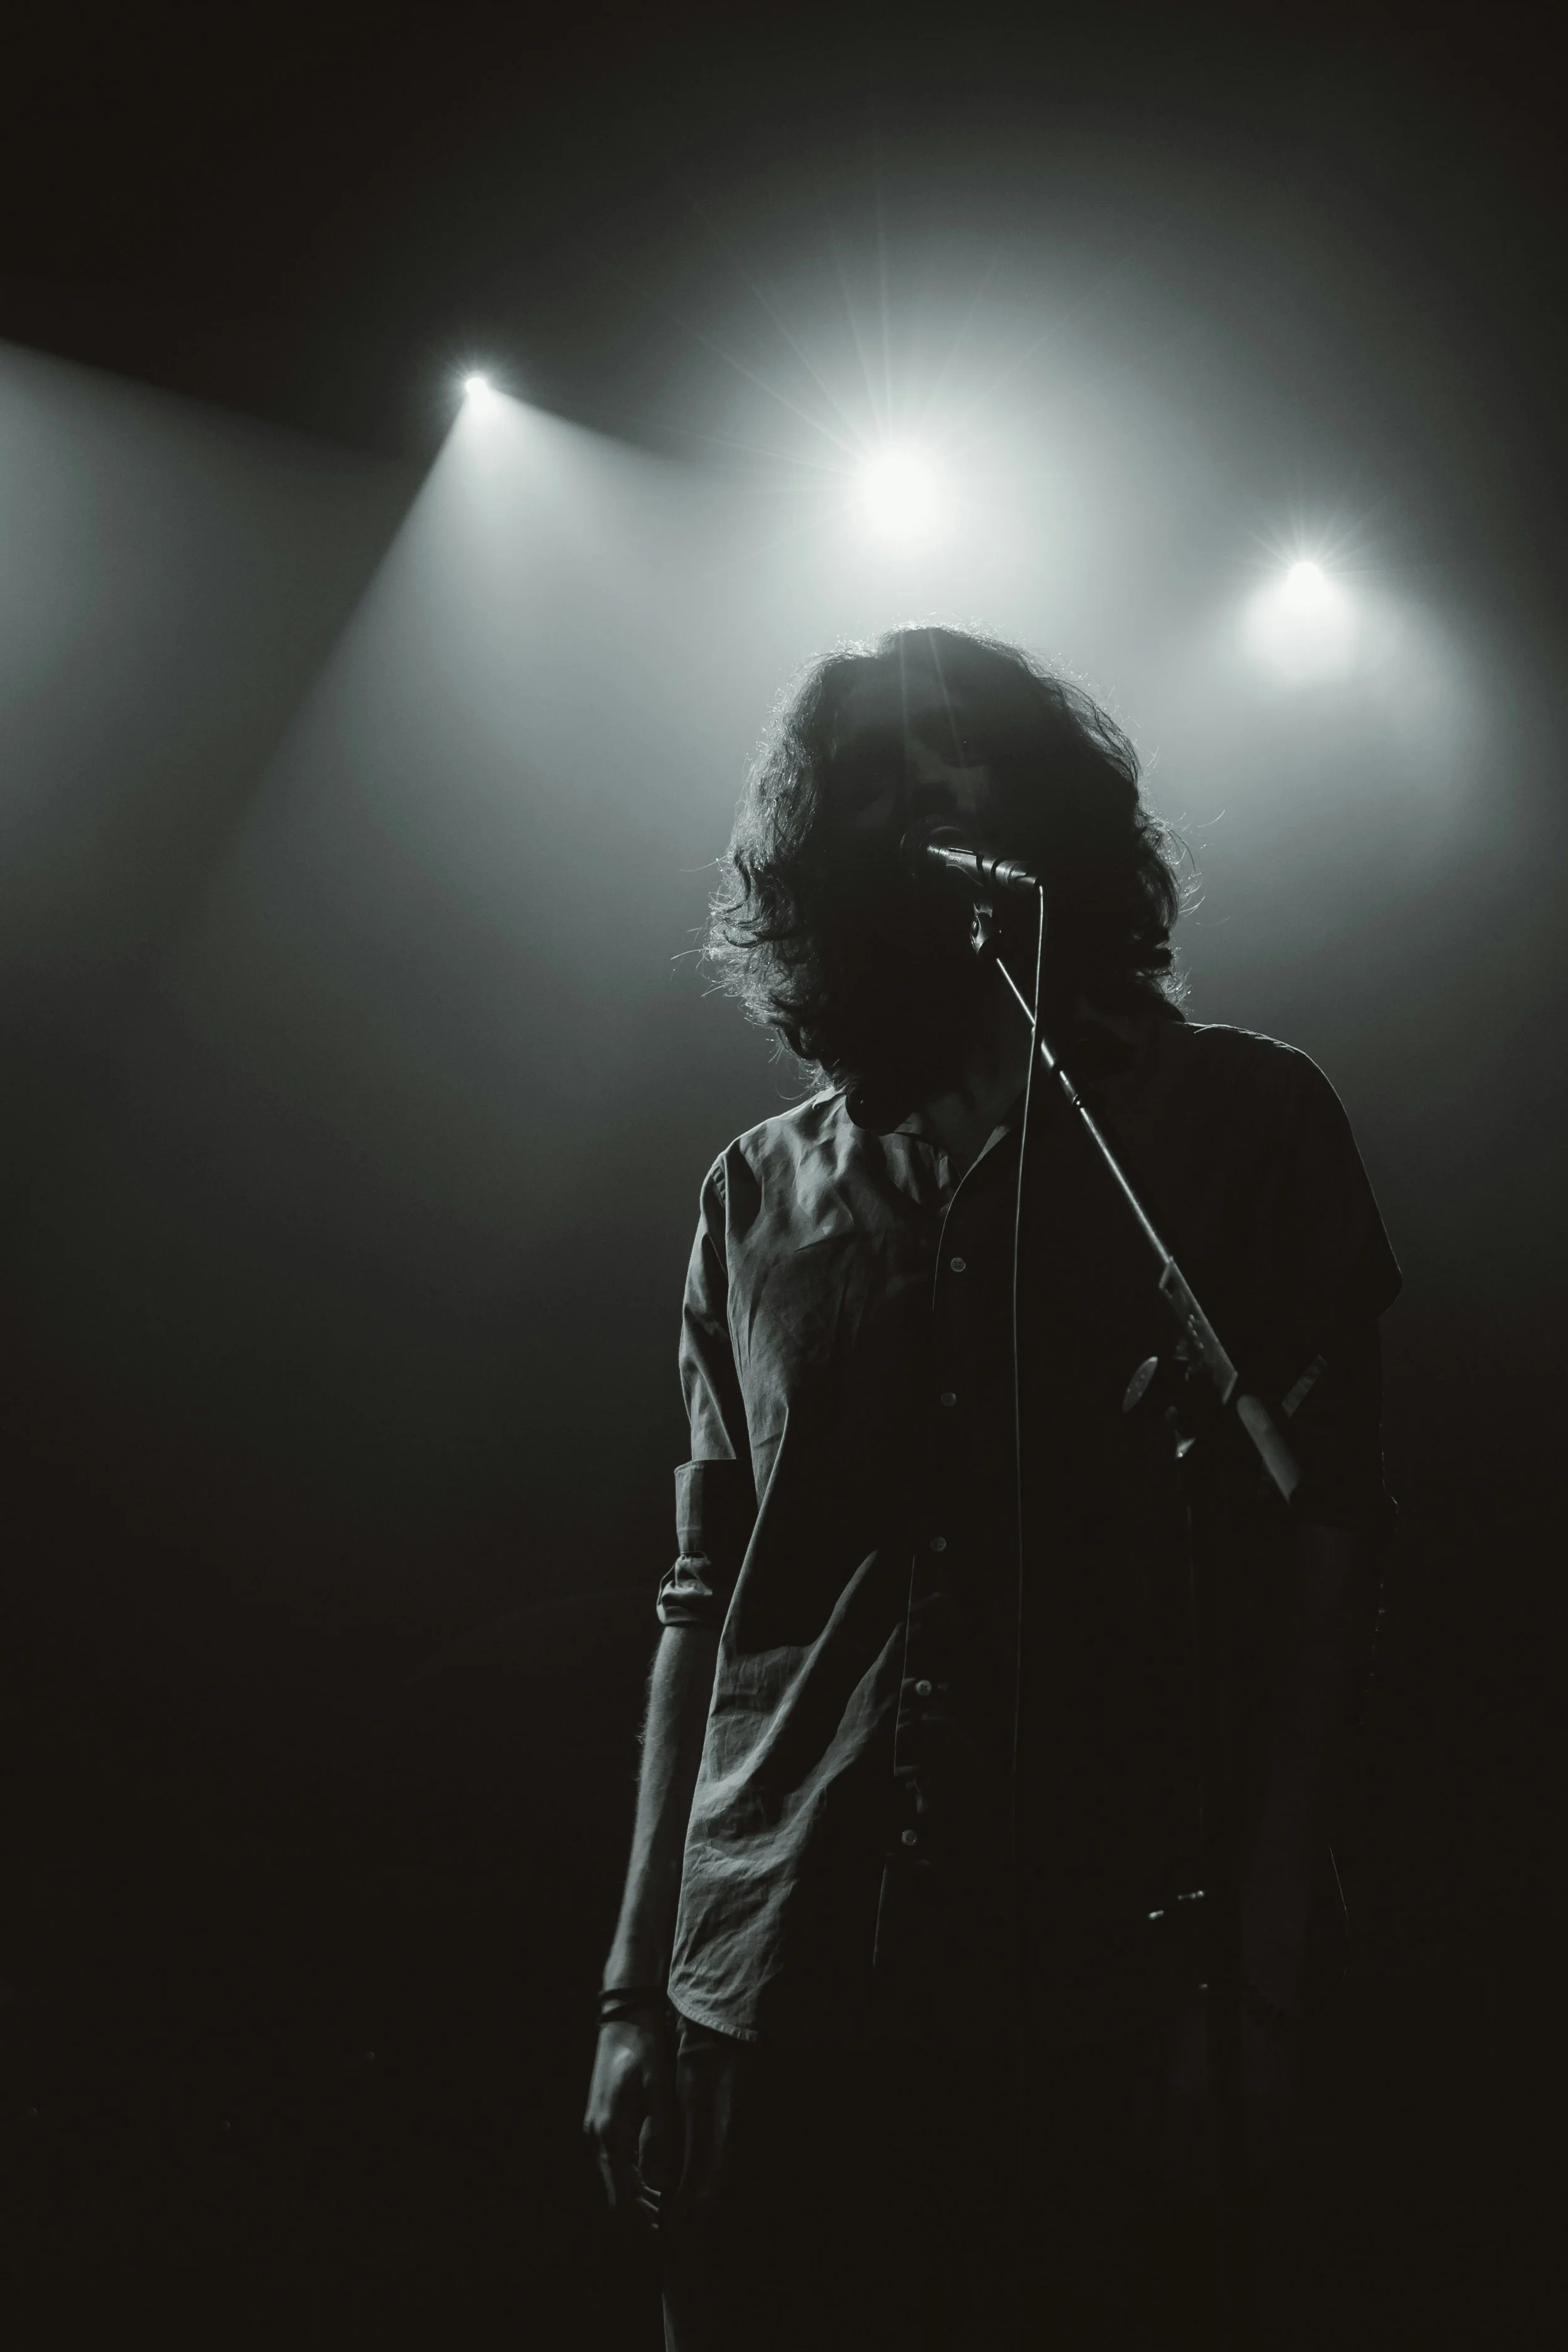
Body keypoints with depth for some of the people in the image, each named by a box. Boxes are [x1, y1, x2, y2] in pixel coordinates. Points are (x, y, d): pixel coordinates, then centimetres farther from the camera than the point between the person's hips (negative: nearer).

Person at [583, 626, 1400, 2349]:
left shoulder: (1238, 1124, 2)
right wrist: (635, 1987, 6)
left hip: (1095, 2007, -2)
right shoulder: (755, 1197, 9)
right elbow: (706, 1603, 9)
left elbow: (1313, 1559, -2)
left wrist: (1259, 1974, -8)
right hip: (764, 2004, 2)